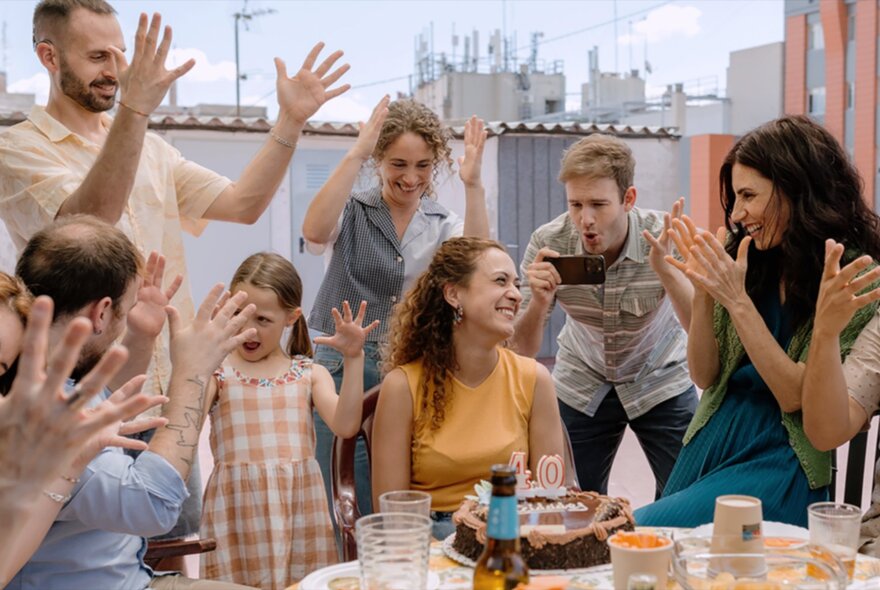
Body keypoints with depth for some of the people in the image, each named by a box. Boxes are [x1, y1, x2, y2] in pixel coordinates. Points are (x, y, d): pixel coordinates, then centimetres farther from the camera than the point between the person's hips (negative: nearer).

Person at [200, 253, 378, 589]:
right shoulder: (218, 371, 4)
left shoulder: (309, 374, 8)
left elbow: (345, 426, -5)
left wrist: (353, 359, -10)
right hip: (238, 505, -1)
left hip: (298, 501, 2)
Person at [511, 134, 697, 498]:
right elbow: (523, 351, -14)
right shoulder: (548, 243, -20)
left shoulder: (666, 240, -24)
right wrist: (539, 302, -35)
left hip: (659, 382, -1)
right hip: (582, 386, 1)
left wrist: (665, 269, -45)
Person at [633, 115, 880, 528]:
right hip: (712, 441, 6)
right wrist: (703, 290, -10)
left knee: (645, 531, -21)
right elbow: (704, 377, 5)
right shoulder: (748, 258, 4)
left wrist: (736, 300, -21)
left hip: (784, 463, -6)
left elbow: (795, 396, -15)